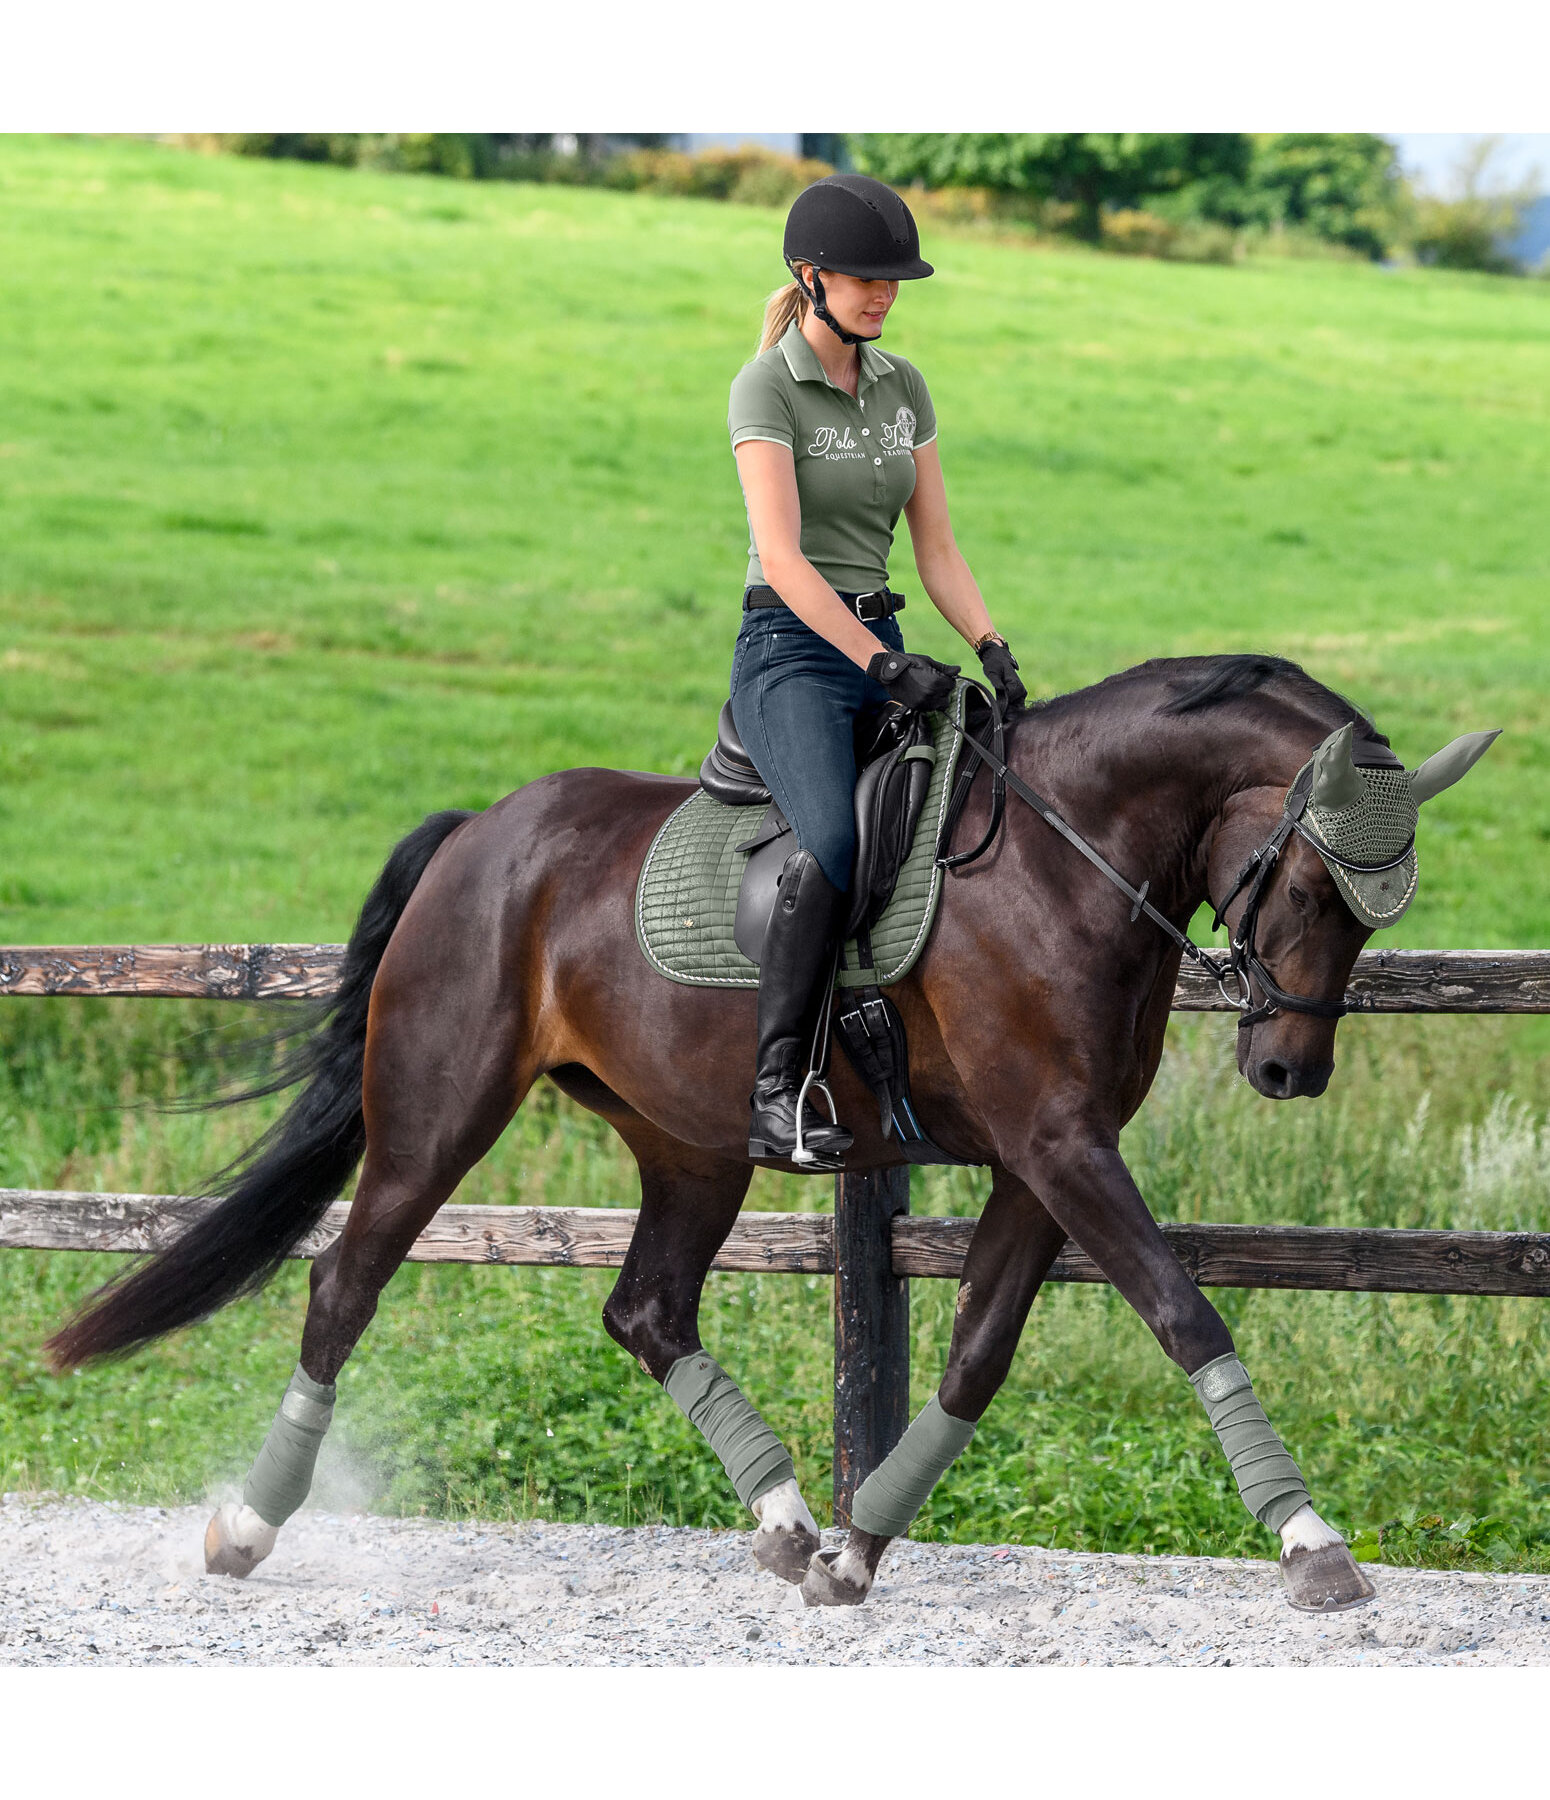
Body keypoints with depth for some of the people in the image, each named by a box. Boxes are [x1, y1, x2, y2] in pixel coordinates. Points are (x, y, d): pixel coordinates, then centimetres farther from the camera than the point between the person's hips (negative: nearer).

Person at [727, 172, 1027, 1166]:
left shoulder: (903, 385, 13)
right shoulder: (767, 387, -7)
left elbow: (936, 545, 14)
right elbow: (782, 558, -17)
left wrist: (993, 649, -2)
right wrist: (882, 664, -24)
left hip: (884, 645, 7)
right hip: (791, 649, -7)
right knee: (834, 840, -32)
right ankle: (775, 1089, -28)